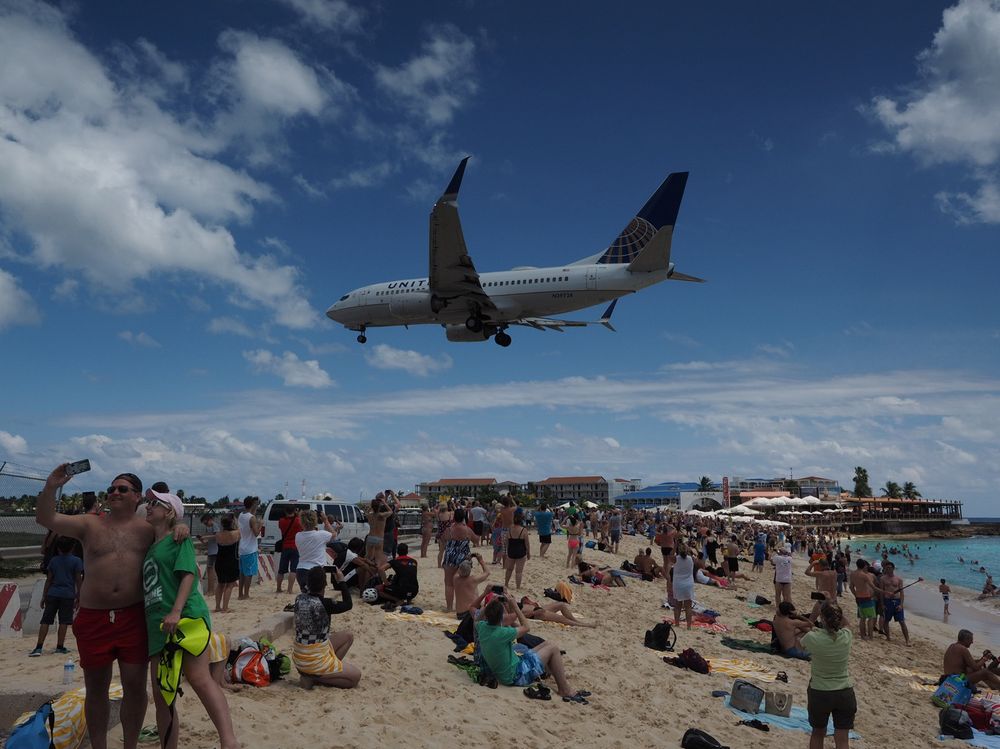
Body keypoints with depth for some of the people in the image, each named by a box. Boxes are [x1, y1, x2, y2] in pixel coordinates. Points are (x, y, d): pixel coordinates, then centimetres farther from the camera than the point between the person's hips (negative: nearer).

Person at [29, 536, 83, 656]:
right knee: (64, 622, 3)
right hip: (68, 594, -3)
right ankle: (59, 647, 5)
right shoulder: (76, 561, -1)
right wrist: (78, 597, 3)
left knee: (45, 620, 5)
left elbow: (49, 580, 10)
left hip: (52, 594, 3)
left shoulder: (53, 560, 9)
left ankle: (39, 648, 0)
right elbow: (78, 580, -3)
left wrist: (44, 596, 15)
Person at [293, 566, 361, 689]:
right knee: (356, 675, 8)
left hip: (299, 657, 8)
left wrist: (315, 577, 11)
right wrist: (341, 581, -2)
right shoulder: (323, 604, -26)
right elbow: (348, 604, -8)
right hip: (314, 660, -8)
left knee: (348, 637, 19)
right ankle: (314, 678, -1)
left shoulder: (299, 598, -7)